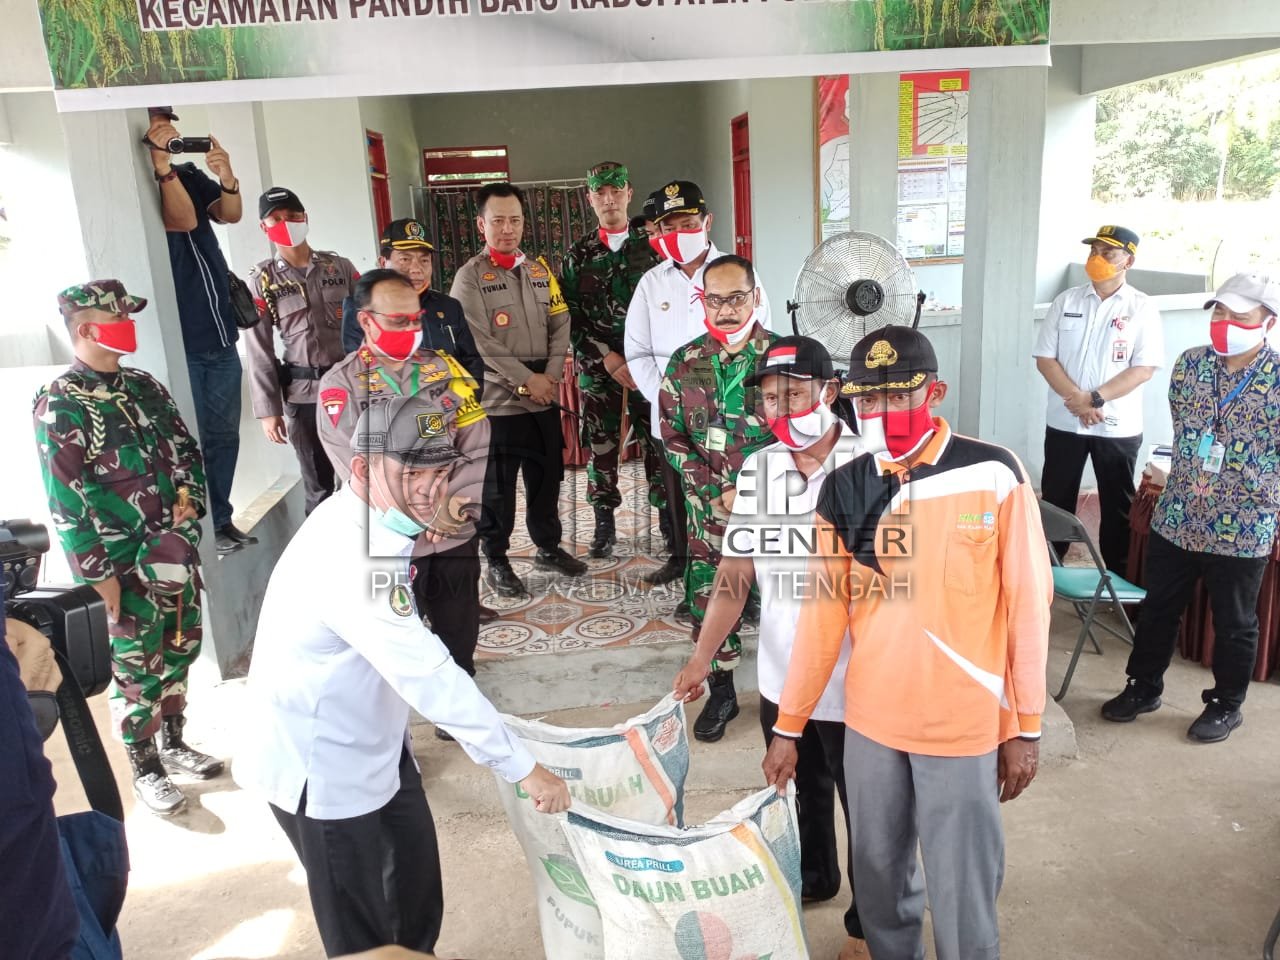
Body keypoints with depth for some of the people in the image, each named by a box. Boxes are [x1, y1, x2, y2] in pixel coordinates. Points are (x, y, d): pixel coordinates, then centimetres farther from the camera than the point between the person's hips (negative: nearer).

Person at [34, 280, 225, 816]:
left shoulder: (143, 386, 8)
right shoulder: (59, 406, -12)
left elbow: (186, 449, 15)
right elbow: (65, 501, -15)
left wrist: (189, 497, -3)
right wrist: (98, 573, -17)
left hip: (178, 550, 6)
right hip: (125, 564, -6)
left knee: (180, 651, 17)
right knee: (137, 669, 5)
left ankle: (174, 744, 36)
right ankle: (145, 770, 22)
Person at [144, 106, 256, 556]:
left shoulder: (190, 173, 9)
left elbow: (229, 214, -3)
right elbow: (183, 220, -21)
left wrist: (227, 178, -20)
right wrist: (161, 165, -27)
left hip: (219, 332, 7)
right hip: (177, 341, -6)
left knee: (224, 434, 13)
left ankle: (221, 520, 25)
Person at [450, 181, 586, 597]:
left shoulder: (540, 270, 11)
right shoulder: (469, 277, -6)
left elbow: (560, 325, 8)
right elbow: (479, 343, -14)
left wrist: (551, 375, -7)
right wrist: (527, 379, -15)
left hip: (544, 397, 5)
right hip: (498, 400, -5)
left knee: (547, 477, 15)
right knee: (497, 487, 4)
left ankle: (548, 547, 32)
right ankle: (496, 561, 19)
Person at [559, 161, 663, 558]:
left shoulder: (651, 247, 4)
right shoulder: (578, 255, 6)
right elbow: (571, 318, 0)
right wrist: (609, 360, -10)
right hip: (597, 367, 1)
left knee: (657, 442, 3)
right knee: (600, 446, 5)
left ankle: (669, 518, 15)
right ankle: (604, 524, 18)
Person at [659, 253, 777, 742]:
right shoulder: (684, 363, 1)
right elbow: (673, 437, 1)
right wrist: (719, 493, -9)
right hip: (709, 507, 2)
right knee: (710, 599, 9)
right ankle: (722, 691, 28)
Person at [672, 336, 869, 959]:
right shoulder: (756, 471, -1)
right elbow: (736, 571, 2)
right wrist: (702, 657, -3)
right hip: (780, 678, 5)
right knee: (802, 792, 27)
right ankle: (813, 878, 54)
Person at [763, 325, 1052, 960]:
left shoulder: (995, 475, -11)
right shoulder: (843, 489, -2)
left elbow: (1028, 602, -6)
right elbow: (822, 611, 1)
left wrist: (1026, 725, -4)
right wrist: (788, 725, 3)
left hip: (965, 723, -3)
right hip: (870, 717, 4)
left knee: (962, 889, 9)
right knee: (877, 872, 20)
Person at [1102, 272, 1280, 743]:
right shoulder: (1190, 363, 1)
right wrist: (1191, 476, 13)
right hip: (1175, 517, 4)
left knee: (1234, 624, 14)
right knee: (1158, 610, 16)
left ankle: (1226, 705, 33)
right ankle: (1143, 687, 34)